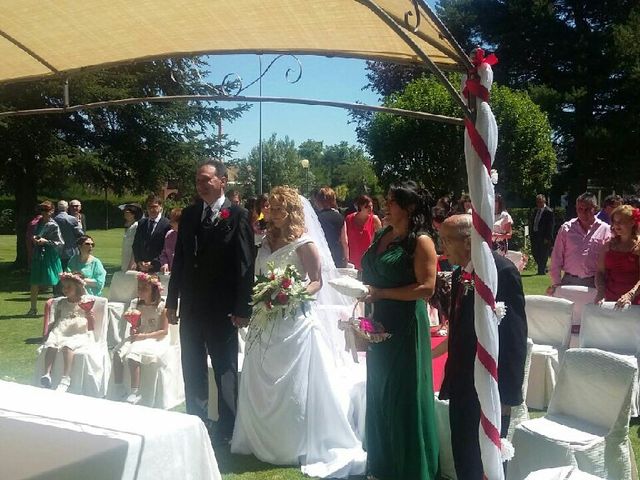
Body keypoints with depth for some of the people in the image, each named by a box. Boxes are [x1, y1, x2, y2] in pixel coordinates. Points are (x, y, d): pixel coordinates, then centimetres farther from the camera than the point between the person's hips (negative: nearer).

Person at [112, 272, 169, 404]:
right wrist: (133, 331, -7)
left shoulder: (161, 306, -9)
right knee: (117, 353, -18)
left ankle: (135, 392, -22)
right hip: (138, 337, 6)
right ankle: (118, 390, -12)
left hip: (155, 339, -6)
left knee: (133, 355, -30)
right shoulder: (136, 304, 9)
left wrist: (143, 336, -17)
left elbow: (164, 331, -11)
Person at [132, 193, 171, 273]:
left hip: (157, 269, -5)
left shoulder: (167, 224, -6)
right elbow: (136, 245, 15)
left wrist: (153, 263, -12)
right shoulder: (141, 223, 14)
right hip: (140, 268, 5)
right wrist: (139, 262, 0)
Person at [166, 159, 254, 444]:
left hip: (222, 308, -5)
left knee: (225, 369, 7)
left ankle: (227, 427, 18)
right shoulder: (188, 215, 9)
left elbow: (246, 265, -11)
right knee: (192, 368, 14)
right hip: (191, 305, 6)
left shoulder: (237, 216, -8)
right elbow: (179, 259, 11)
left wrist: (242, 308, -15)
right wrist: (172, 301, 9)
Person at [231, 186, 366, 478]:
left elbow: (317, 282, -9)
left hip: (293, 321, -7)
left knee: (294, 386, 1)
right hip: (265, 323, 7)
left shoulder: (303, 244, -9)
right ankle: (264, 441, 30)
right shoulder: (266, 243, 10)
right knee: (261, 386, 14)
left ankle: (300, 446, 15)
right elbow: (257, 281, 15)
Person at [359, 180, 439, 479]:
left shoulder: (420, 241, -13)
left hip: (405, 327, -7)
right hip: (379, 324, 8)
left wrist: (382, 293, -20)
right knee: (379, 394, 16)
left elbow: (426, 288, -20)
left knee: (404, 397, 5)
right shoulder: (381, 237, 9)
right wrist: (364, 295, 5)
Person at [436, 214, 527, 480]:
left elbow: (515, 335, -17)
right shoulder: (459, 274, 8)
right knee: (462, 454, 16)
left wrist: (508, 393, -17)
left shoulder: (503, 271, -16)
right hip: (462, 384, 7)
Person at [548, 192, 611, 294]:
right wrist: (555, 283, 2)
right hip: (569, 281, 1)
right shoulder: (566, 228, 4)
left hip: (593, 283, -1)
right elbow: (557, 257, 5)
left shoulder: (605, 229, 1)